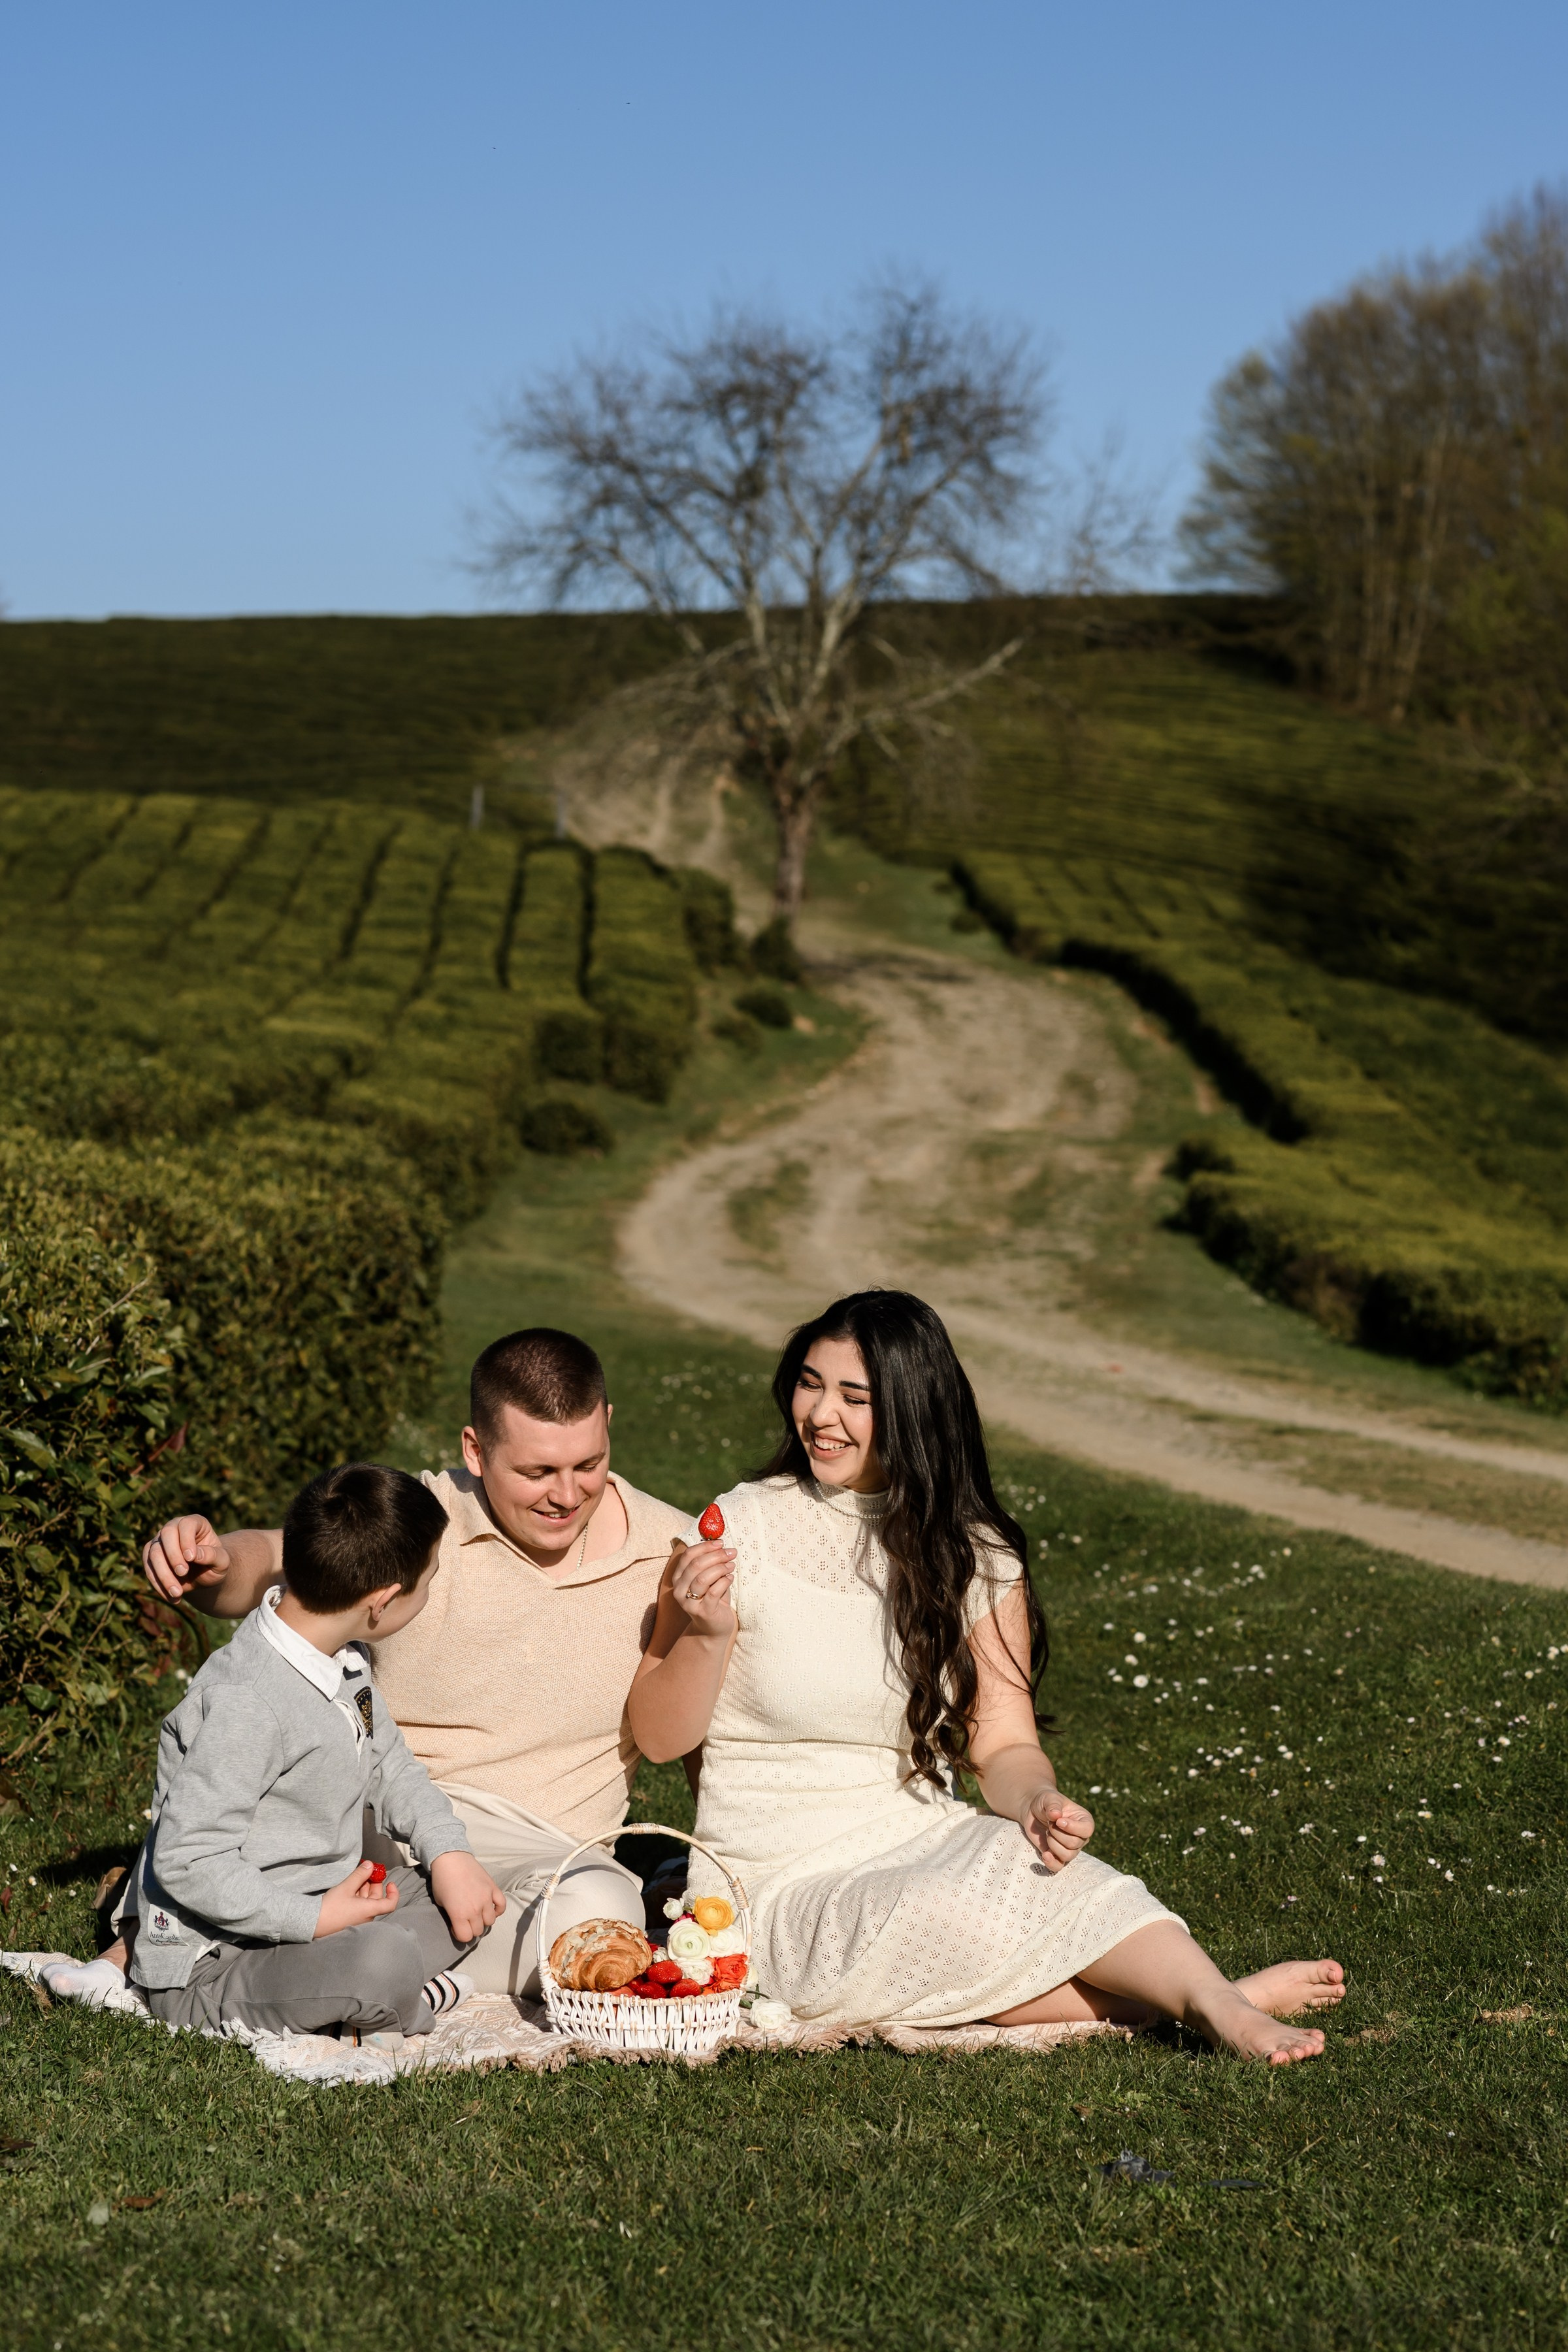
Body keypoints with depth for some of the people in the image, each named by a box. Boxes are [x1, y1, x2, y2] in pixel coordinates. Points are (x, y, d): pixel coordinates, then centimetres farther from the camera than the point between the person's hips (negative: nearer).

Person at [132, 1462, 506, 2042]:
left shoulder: (344, 1660, 5)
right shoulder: (246, 1705, -27)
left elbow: (391, 1769, 18)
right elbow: (188, 1864, -27)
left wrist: (449, 1855, 2)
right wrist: (317, 1918, -26)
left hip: (321, 1913, 10)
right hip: (208, 1968, -10)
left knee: (476, 1899, 8)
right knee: (385, 1960, -33)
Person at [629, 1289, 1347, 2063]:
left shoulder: (972, 1556, 4)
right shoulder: (743, 1529, -6)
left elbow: (1003, 1745, 4)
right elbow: (659, 1736, -3)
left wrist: (1036, 1800, -19)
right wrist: (706, 1636, -22)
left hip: (923, 1849, 3)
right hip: (787, 1890, -3)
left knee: (1031, 1863, -32)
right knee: (946, 1921, -33)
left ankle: (1216, 2000, -40)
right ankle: (1188, 1996, -27)